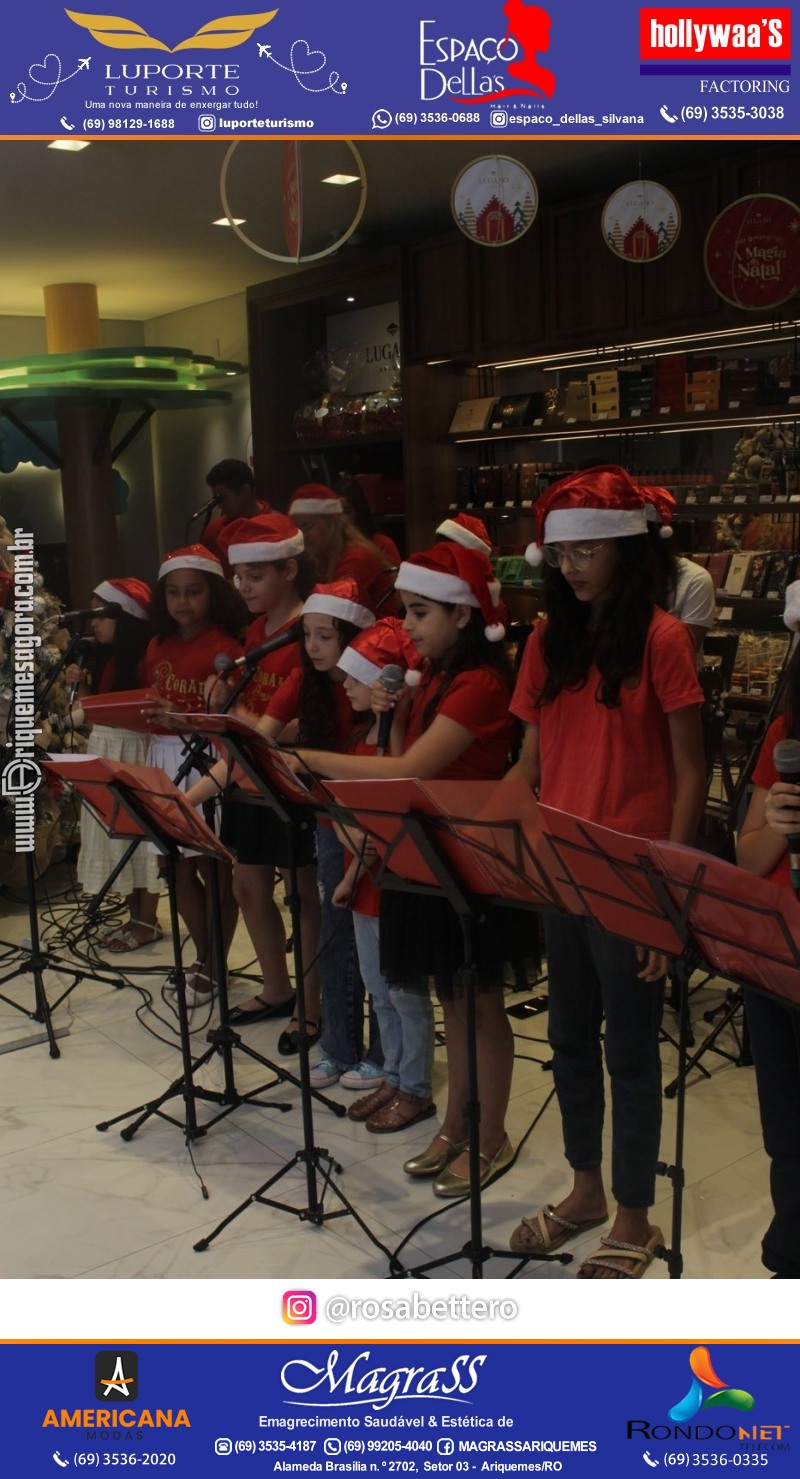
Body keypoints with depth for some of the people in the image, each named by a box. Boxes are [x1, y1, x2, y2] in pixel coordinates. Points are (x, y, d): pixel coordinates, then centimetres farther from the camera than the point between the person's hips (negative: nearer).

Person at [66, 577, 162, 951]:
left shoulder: (146, 658, -14)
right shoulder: (101, 658, 11)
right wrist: (80, 683, 0)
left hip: (137, 751, -8)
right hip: (103, 750, 9)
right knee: (114, 831, 11)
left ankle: (148, 920, 9)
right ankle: (134, 915, 21)